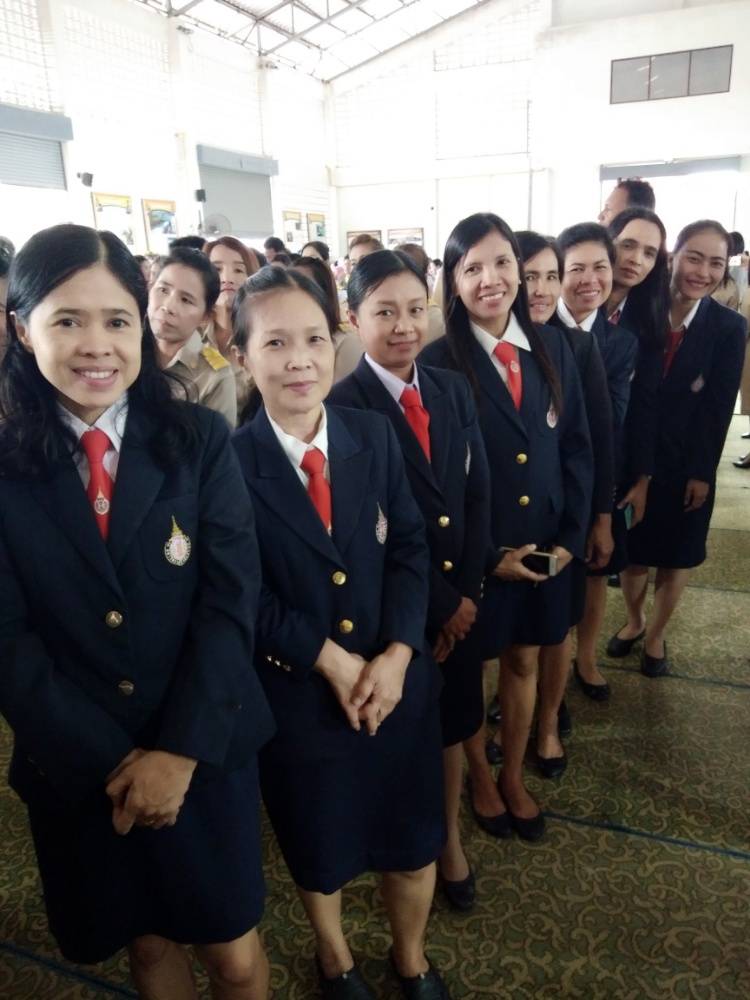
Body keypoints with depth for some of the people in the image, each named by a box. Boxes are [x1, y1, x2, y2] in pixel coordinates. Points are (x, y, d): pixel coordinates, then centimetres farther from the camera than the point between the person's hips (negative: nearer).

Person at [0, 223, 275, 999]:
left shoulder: (199, 442, -6)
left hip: (207, 751, 0)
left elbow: (232, 600, -10)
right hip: (75, 772, 1)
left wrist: (180, 750, -15)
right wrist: (110, 760, -11)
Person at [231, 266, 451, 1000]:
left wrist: (397, 652, -14)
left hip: (397, 678, 3)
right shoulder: (229, 462, -14)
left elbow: (410, 548, -3)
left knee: (413, 840, 18)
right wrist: (330, 659, -15)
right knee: (318, 844, 21)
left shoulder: (374, 436, -2)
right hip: (294, 692, -2)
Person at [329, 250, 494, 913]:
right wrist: (437, 603, -11)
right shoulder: (342, 405, -15)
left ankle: (450, 838, 43)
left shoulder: (454, 390, 3)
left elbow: (478, 493, 2)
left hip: (462, 593, 5)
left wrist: (467, 590, -6)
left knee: (455, 718, 18)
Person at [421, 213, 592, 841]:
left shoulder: (552, 347, 1)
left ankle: (515, 778, 42)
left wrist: (571, 536, -4)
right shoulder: (439, 363, -13)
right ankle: (479, 776, 42)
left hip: (547, 545, 4)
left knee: (524, 661, 19)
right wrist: (487, 554, -14)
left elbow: (577, 447, 4)